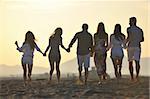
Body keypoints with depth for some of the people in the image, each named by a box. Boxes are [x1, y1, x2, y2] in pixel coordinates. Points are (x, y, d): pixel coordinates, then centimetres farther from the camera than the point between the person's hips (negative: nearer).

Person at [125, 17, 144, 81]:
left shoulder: (129, 29, -4)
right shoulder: (140, 29, 10)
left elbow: (129, 37, -18)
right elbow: (142, 39, 14)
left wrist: (125, 43, -3)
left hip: (130, 46, -2)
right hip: (137, 47, 2)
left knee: (130, 62, 11)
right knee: (137, 61, -8)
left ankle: (132, 77, 14)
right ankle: (137, 75, -28)